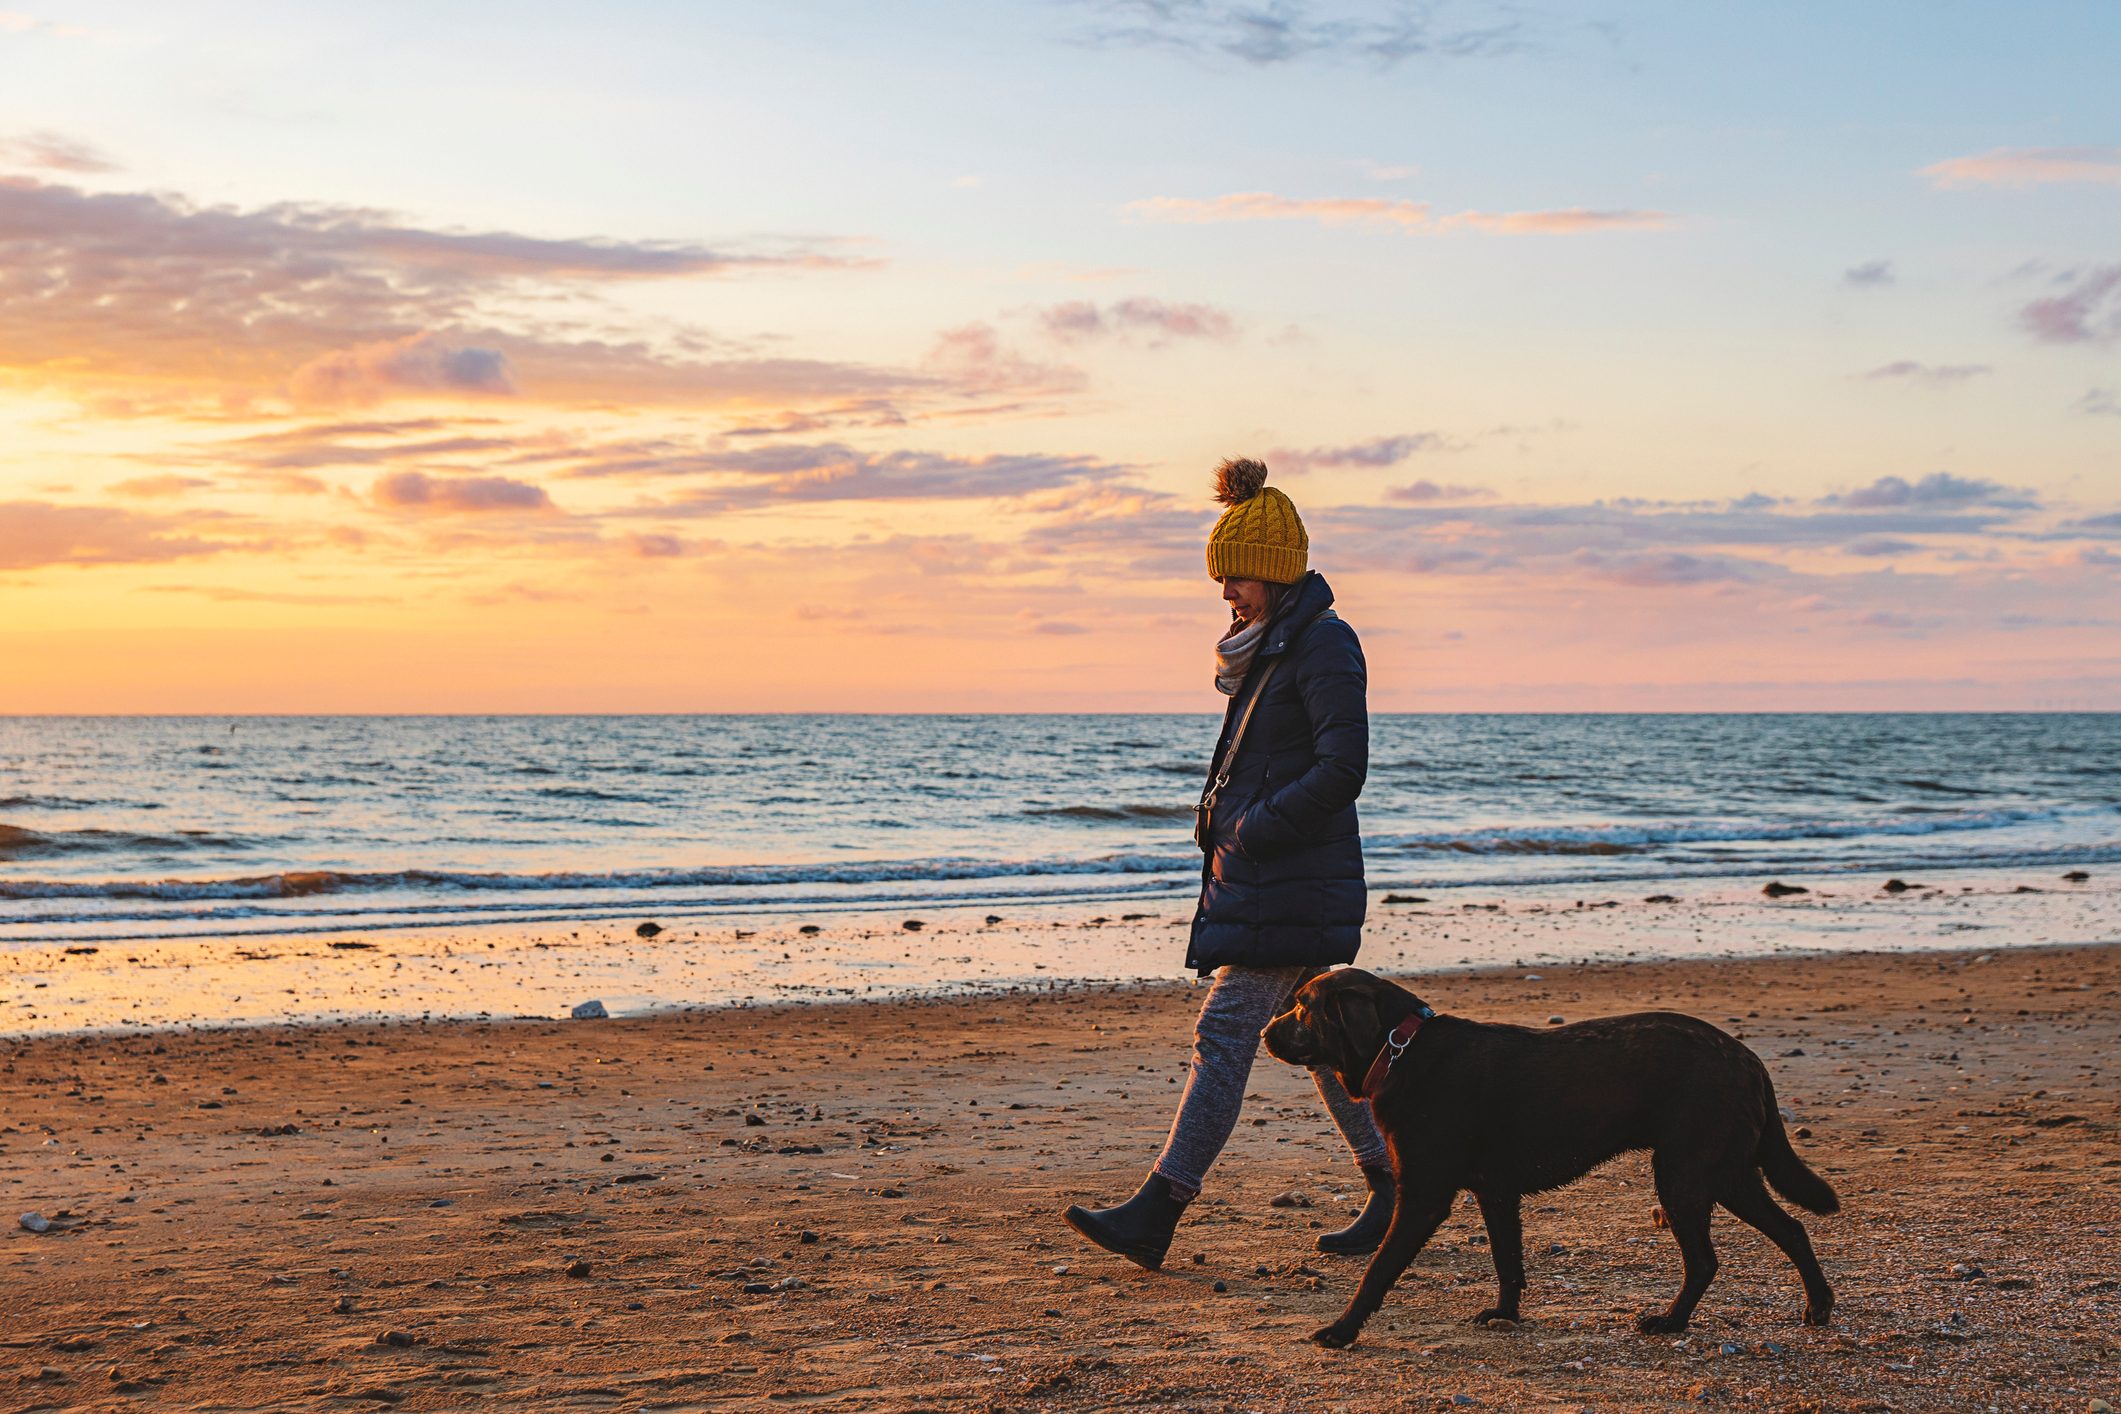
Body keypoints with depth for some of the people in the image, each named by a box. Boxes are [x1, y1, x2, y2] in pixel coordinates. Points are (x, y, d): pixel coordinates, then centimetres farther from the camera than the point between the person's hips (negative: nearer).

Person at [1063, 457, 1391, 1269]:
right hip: (1258, 881, 10)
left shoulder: (1323, 645, -13)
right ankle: (1393, 1188, 22)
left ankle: (1156, 1216, -12)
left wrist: (1253, 827, -18)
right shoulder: (1271, 643, 17)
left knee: (1224, 1036, -11)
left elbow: (1342, 770, -20)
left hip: (1291, 888, -10)